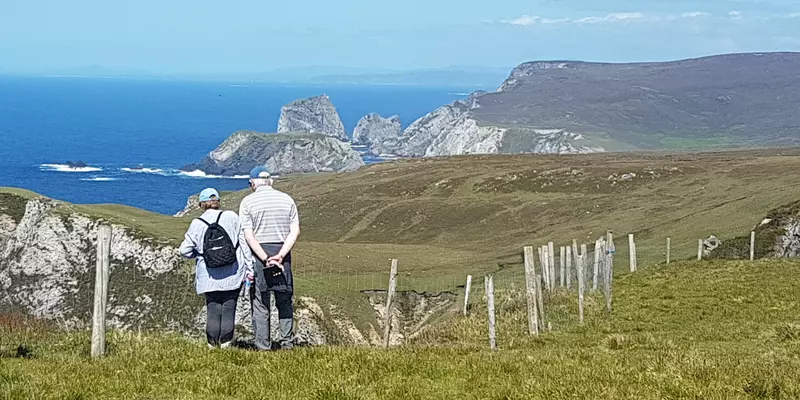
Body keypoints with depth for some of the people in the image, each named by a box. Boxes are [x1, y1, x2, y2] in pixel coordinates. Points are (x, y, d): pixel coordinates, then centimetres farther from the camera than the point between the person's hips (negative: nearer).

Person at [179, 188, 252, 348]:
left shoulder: (197, 224, -4)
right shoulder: (231, 217, -3)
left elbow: (185, 250, 1)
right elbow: (244, 243, -3)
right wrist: (250, 268, 2)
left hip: (210, 278, 0)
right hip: (233, 275, 0)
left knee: (213, 311, 6)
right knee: (229, 309, 4)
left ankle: (213, 345, 6)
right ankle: (226, 345, 3)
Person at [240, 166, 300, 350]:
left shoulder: (248, 202, -2)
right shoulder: (287, 199, 7)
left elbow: (248, 236, -11)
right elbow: (295, 231, -3)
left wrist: (266, 259, -14)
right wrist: (280, 256, -11)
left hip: (257, 254, -3)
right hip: (282, 251, 3)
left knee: (260, 303, 2)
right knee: (284, 301, 13)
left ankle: (263, 345, 2)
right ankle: (287, 342, 13)